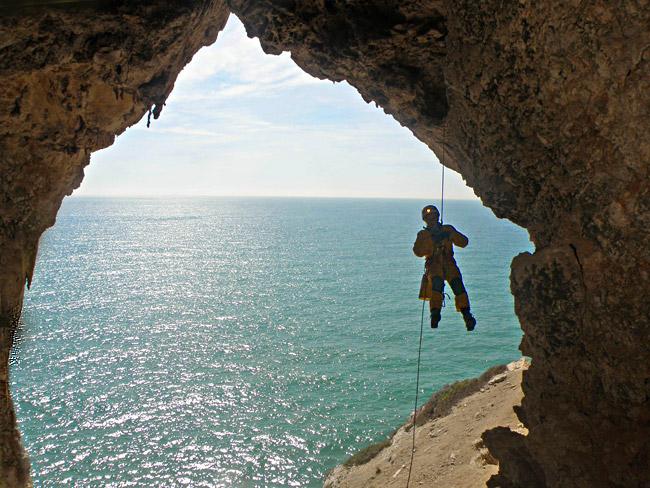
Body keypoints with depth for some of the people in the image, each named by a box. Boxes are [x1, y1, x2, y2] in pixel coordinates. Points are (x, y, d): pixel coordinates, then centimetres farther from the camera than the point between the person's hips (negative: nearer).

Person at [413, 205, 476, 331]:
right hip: (434, 265, -1)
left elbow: (464, 242, 8)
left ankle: (467, 315, -24)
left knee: (458, 286, -23)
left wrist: (451, 235, -9)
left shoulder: (448, 229, 19)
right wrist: (432, 241, -12)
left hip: (449, 264, 1)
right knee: (437, 283, -32)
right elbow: (418, 251, -2)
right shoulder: (423, 234, 16)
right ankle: (435, 313, -34)